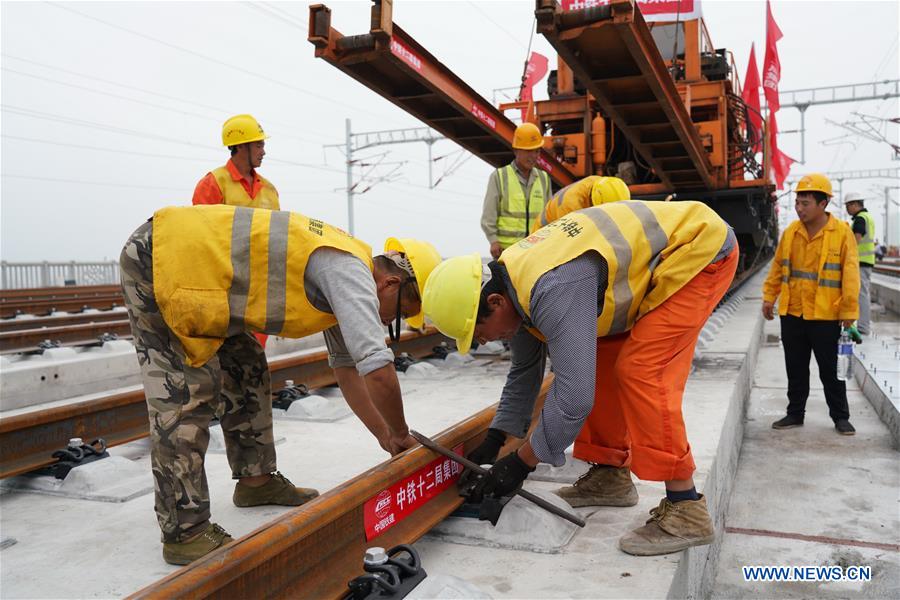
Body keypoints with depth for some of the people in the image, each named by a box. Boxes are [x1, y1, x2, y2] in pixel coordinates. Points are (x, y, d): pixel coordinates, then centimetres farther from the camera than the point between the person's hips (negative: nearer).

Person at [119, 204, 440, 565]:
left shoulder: (340, 269, 10)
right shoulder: (351, 269, -20)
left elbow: (347, 368, 18)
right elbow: (378, 370, -27)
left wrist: (385, 436, 16)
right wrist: (400, 435, -8)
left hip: (187, 253, 10)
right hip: (157, 261, -10)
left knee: (246, 372, 13)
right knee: (186, 396, -11)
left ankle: (255, 479, 26)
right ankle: (184, 533, -3)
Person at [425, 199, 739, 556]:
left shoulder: (553, 289, -35)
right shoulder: (511, 279, -3)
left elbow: (574, 397, -34)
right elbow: (524, 370, 11)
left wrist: (521, 462, -19)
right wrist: (494, 439, 11)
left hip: (700, 249, -9)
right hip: (653, 258, 9)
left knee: (643, 373, -18)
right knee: (600, 363, 6)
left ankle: (685, 511, -11)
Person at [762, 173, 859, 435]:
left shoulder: (842, 232, -7)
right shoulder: (790, 232, 5)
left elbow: (850, 275, -8)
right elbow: (778, 267, 13)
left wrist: (849, 312, -10)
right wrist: (769, 297, 10)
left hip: (826, 316, -4)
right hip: (792, 314, 4)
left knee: (831, 370, 7)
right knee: (795, 369, 13)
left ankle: (841, 417, 23)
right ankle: (795, 414, 26)